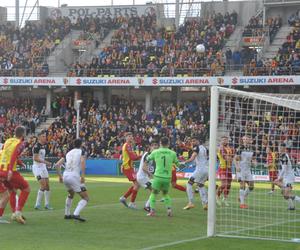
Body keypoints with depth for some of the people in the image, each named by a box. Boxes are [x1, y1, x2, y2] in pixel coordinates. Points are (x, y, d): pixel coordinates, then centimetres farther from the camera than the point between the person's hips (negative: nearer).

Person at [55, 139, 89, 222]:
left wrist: (60, 176, 24)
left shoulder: (68, 153, 22)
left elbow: (57, 164, 17)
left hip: (65, 176, 6)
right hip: (74, 176, -6)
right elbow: (82, 161, -15)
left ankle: (67, 214, 36)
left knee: (70, 194, 35)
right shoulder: (81, 151, 7)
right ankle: (76, 214, -21)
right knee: (85, 198, 0)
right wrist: (83, 176, -18)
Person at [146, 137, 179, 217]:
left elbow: (148, 158, 15)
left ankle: (152, 210, -1)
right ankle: (169, 209, 6)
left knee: (153, 193, 10)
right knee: (165, 194, 21)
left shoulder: (155, 152, -3)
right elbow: (177, 163, 15)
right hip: (168, 177, 2)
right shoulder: (172, 153, 0)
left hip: (158, 176, -2)